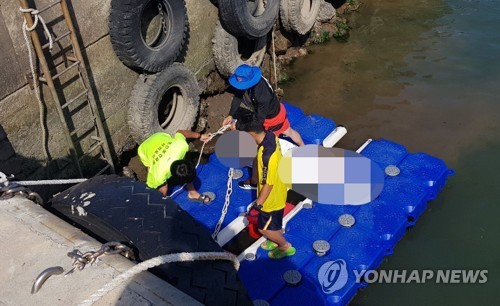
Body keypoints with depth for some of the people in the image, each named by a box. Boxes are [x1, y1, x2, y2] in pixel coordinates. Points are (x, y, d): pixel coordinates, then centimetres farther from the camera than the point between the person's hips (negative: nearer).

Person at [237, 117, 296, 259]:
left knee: (265, 228, 15)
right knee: (274, 224, 30)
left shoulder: (267, 155, -40)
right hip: (277, 191, 8)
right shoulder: (270, 135, -14)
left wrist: (258, 203, -15)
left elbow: (268, 184, -29)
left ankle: (286, 247, 35)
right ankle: (276, 241, 52)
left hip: (271, 198, -8)